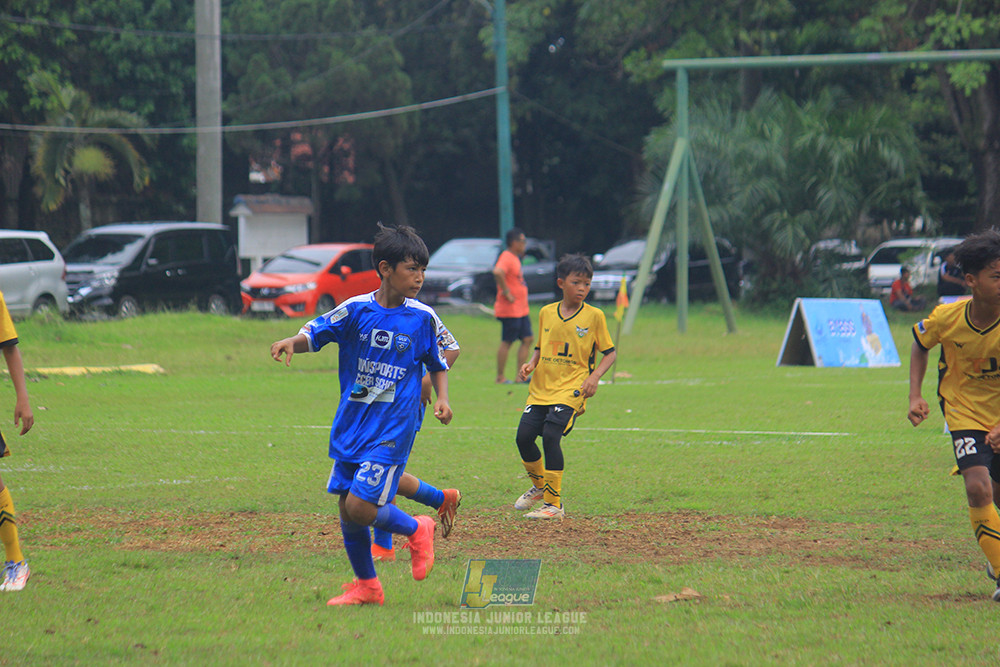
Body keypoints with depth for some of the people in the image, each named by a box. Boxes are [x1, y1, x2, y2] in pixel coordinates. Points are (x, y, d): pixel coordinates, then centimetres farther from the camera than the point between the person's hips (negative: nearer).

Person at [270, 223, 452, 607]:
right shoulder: (356, 310, -2)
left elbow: (438, 363, 11)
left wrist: (441, 399, -4)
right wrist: (292, 341, -19)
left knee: (360, 507, -15)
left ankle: (415, 531, 12)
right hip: (351, 426, 3)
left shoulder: (422, 318, -2)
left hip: (392, 430, -3)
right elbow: (317, 332, 2)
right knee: (347, 508, 5)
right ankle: (366, 586, 22)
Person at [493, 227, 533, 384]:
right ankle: (500, 377, 1)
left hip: (521, 309, 10)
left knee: (528, 339, 8)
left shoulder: (515, 258, 16)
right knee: (507, 342, -4)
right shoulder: (507, 258, -16)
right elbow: (497, 272, -35)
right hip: (510, 310, -10)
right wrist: (506, 292, -28)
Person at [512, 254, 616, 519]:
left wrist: (594, 376, -10)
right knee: (524, 436, -5)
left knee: (551, 435, -20)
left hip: (571, 389, -5)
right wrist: (531, 364, 3)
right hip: (541, 388, 5)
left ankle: (554, 504, -11)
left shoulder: (594, 316, 0)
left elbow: (610, 352, 5)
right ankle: (539, 486, 25)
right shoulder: (546, 313, 11)